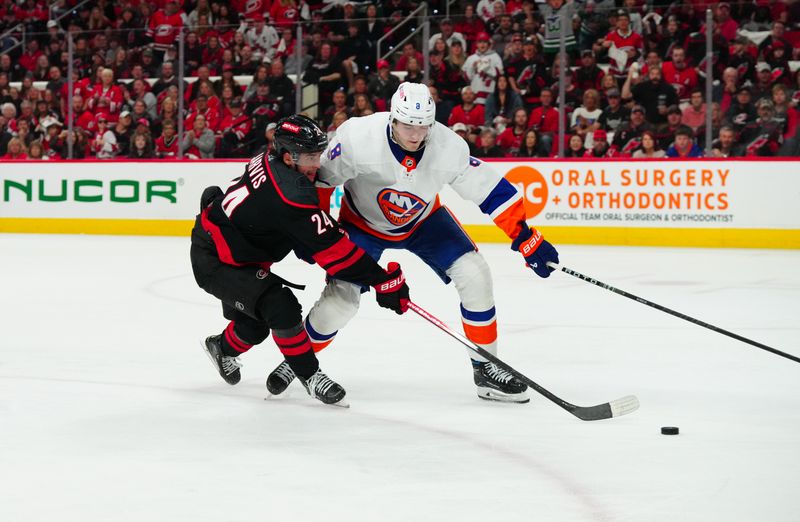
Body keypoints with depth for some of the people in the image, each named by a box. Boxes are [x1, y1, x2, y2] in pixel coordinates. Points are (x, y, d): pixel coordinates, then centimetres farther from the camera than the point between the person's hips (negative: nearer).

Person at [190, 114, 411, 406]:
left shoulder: (270, 162, -6)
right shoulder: (291, 192, -33)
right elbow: (330, 248, -32)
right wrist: (383, 280, -30)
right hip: (213, 262, -10)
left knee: (255, 324, 21)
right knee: (280, 306, -23)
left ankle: (222, 348, 52)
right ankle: (310, 376, -9)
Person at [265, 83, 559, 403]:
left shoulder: (449, 147, -28)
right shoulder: (358, 139, -34)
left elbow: (491, 190, -18)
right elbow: (320, 179, -18)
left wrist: (527, 240, -20)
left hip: (423, 220, 2)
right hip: (364, 223, -2)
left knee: (474, 277, -14)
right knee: (340, 298, -14)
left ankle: (486, 368, 2)